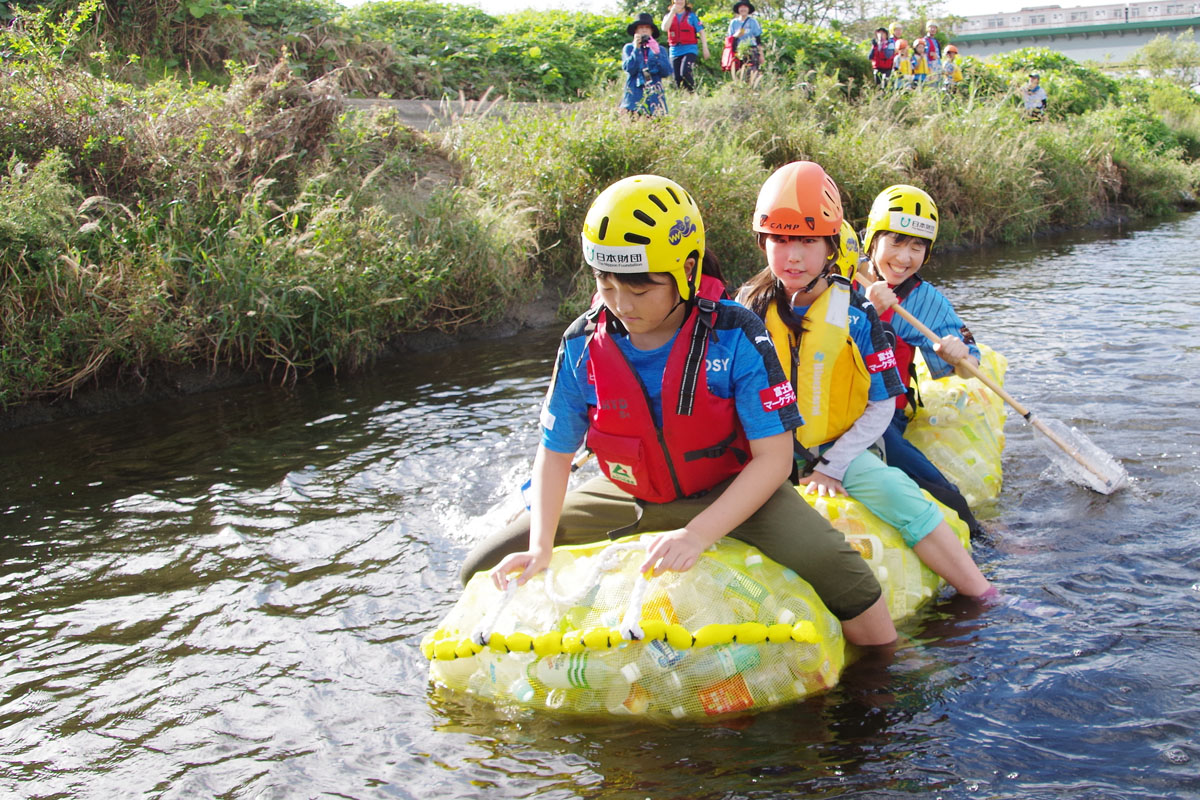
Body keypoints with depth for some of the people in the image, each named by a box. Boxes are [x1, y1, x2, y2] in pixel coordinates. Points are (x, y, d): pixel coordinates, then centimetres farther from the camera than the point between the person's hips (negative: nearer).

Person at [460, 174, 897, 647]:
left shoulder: (735, 337, -21)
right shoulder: (583, 346, -13)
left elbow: (774, 457, -21)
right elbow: (555, 453, -3)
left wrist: (698, 534, -33)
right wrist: (540, 549, -17)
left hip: (729, 492, -3)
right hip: (626, 497, 3)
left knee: (827, 561, -31)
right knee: (483, 571, -3)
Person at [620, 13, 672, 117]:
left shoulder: (660, 50, 11)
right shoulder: (629, 48, 9)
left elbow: (666, 72, -1)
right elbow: (629, 69, -7)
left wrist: (656, 53, -10)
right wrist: (636, 49, -10)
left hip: (654, 95, 1)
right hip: (634, 95, -1)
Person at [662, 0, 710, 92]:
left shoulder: (691, 15, 6)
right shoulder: (669, 15, 12)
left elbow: (701, 32, 6)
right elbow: (665, 28, -8)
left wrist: (705, 49, -2)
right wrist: (672, 12, -10)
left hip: (689, 50, -3)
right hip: (675, 51, 4)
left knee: (685, 72, -25)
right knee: (677, 79, 2)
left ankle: (693, 92, -9)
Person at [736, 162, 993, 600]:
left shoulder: (855, 314, -5)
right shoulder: (749, 309, 1)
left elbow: (881, 407, -3)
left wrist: (830, 467, -13)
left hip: (837, 449, -2)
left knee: (896, 491, -24)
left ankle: (989, 602, -16)